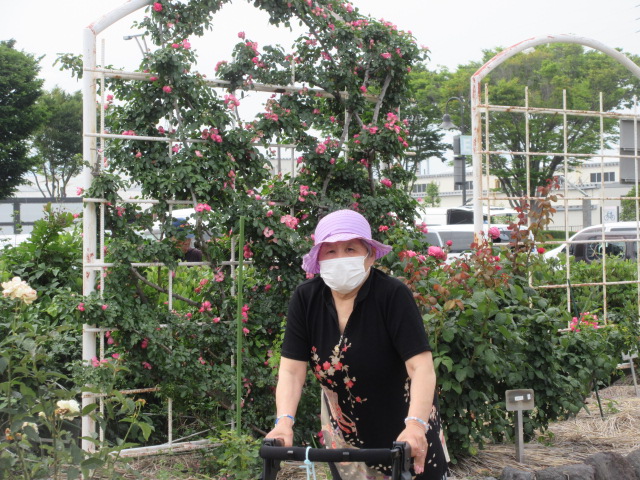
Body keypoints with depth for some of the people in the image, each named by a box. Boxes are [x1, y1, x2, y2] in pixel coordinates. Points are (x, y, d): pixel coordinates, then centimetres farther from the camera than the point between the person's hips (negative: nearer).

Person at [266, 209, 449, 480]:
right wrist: (284, 422, -30)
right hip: (344, 433, 3)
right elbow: (291, 370, -14)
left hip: (403, 428, -3)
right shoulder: (305, 299, -11)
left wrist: (415, 424, -42)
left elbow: (421, 366, -28)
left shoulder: (393, 295, -21)